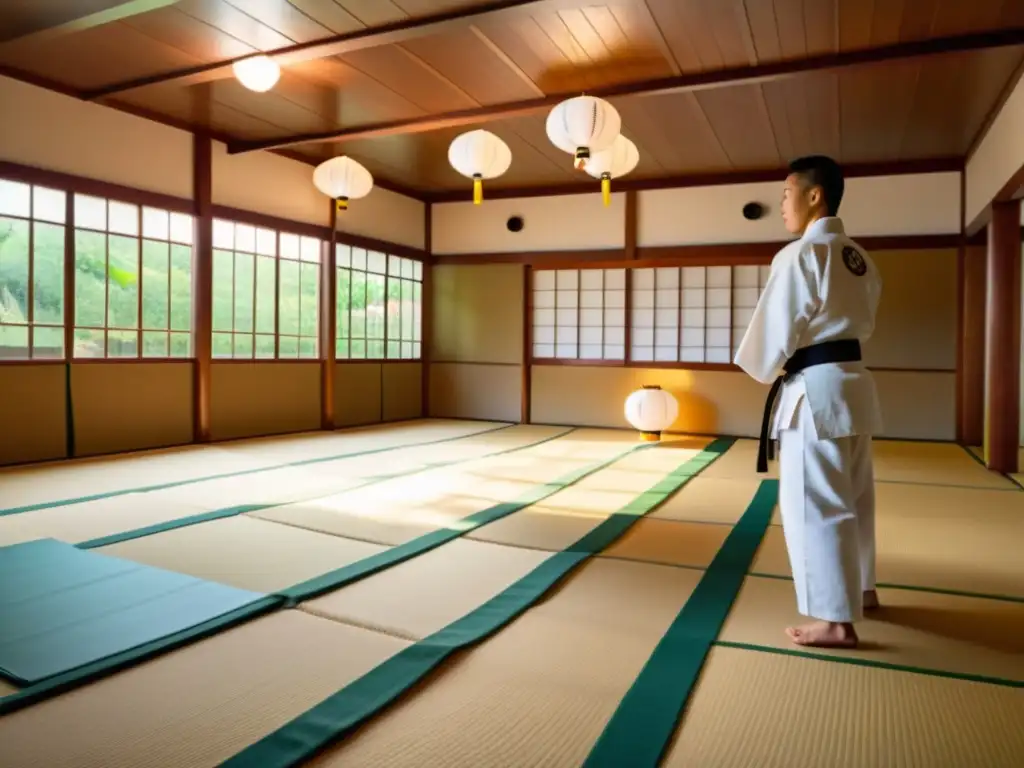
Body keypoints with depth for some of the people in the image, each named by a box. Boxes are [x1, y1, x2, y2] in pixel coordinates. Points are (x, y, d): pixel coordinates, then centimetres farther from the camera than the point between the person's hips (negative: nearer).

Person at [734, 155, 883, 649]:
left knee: (814, 503, -2)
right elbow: (863, 322, 18)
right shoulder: (860, 259, 12)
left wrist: (766, 370, 4)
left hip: (815, 388, -9)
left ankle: (835, 619, 5)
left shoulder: (800, 255, -15)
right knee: (852, 496, 21)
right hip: (852, 380, 9)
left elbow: (775, 330, -14)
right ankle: (860, 589, 37)